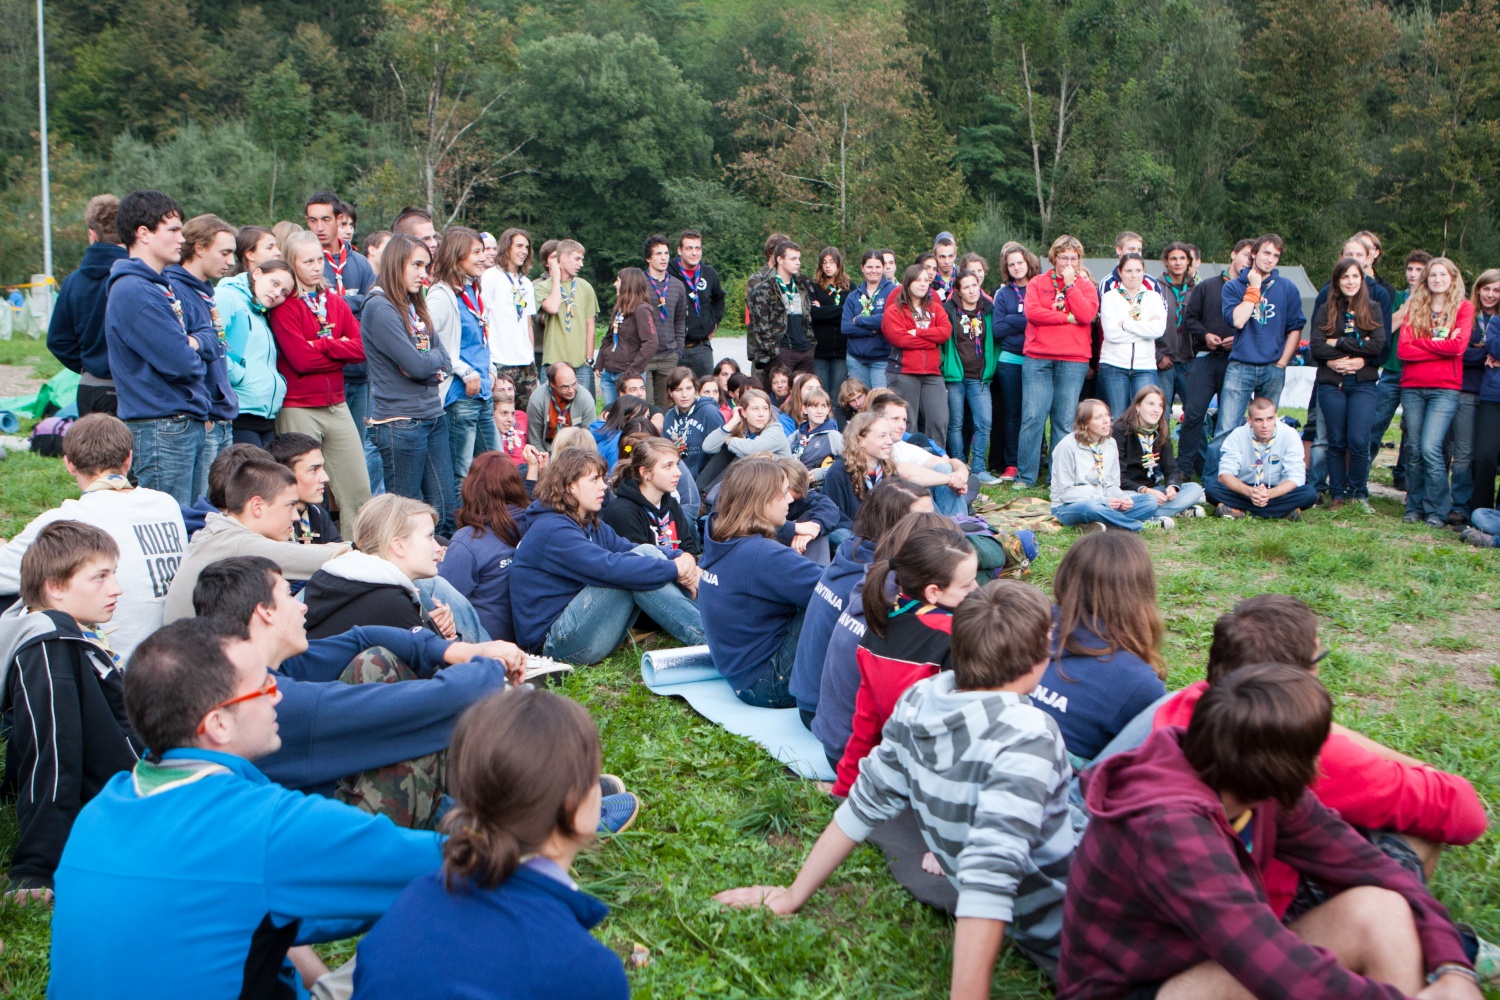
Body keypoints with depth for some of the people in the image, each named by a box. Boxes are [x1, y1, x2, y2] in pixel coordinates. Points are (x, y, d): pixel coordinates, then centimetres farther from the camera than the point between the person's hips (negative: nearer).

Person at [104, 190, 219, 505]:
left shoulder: (164, 286, 15)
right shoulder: (134, 292, -16)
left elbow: (213, 344, 15)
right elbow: (181, 365, -21)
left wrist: (195, 343, -6)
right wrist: (197, 359, 1)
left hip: (188, 425, 10)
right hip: (160, 429, -10)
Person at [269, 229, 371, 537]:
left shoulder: (336, 303, 13)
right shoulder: (284, 307, -5)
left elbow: (361, 347, 0)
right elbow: (301, 359, -16)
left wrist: (324, 345, -12)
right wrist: (342, 351, -5)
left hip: (337, 407, 6)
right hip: (298, 410, -6)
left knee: (359, 489, 3)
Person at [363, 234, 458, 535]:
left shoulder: (415, 308, 14)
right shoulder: (380, 308, -12)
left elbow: (445, 362, 9)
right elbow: (415, 364, -19)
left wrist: (427, 365, -11)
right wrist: (435, 357, 1)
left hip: (434, 417, 8)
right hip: (400, 422, -8)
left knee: (446, 510, 9)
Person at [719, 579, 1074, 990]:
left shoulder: (920, 701, -9)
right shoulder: (1026, 736, -29)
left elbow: (867, 802, -2)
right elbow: (990, 873, -35)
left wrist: (795, 894, 8)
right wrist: (967, 993, -35)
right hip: (1061, 933, -7)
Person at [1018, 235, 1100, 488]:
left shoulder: (1085, 285, 12)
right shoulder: (1037, 283, 11)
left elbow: (1087, 315, -6)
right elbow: (1031, 312, -6)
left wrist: (1070, 285, -5)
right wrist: (1068, 318, -6)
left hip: (1074, 360, 1)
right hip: (1037, 358, 0)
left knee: (1065, 420, 0)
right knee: (1032, 417, -6)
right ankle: (1025, 476, 0)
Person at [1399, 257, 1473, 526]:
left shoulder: (1463, 307, 5)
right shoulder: (1414, 307, 11)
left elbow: (1458, 346, -10)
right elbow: (1402, 349, 0)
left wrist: (1421, 342, -4)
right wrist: (1441, 346, -7)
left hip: (1445, 388, -3)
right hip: (1412, 387, 3)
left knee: (1430, 448, -14)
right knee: (1414, 450, 4)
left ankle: (1437, 511, -5)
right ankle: (1414, 508, 13)